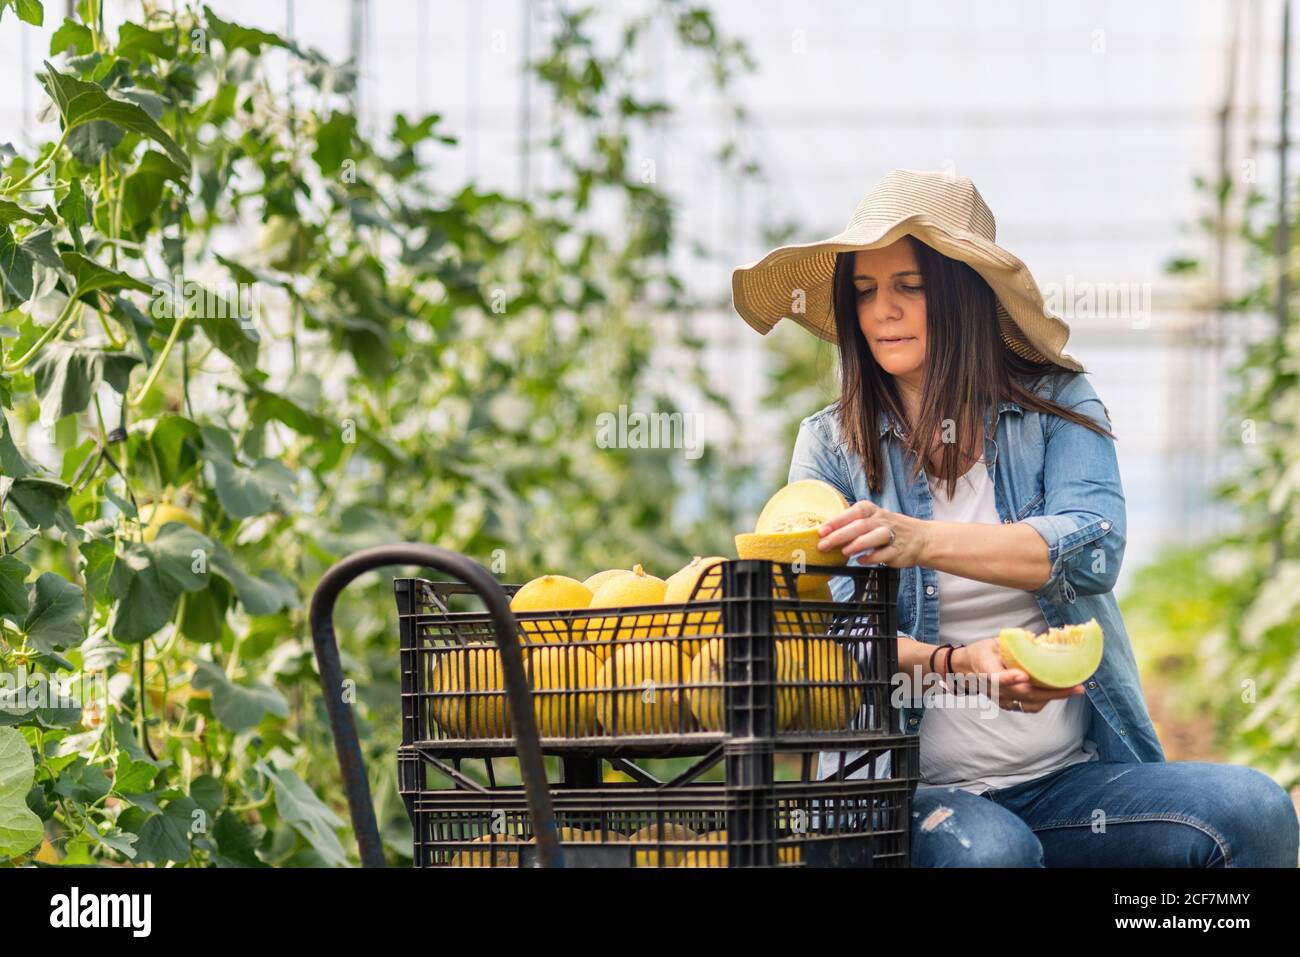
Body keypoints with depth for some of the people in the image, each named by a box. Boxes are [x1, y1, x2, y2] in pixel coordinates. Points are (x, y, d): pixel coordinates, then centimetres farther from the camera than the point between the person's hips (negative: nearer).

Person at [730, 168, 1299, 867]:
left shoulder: (1056, 406, 6)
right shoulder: (831, 444, 6)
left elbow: (1093, 551, -13)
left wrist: (920, 539, -28)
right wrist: (955, 665, -26)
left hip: (1073, 778, 2)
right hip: (911, 788, -1)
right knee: (987, 850, -36)